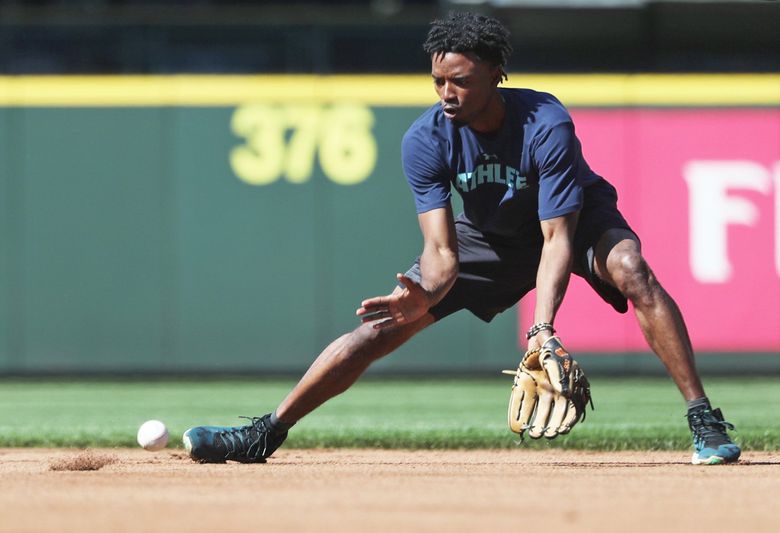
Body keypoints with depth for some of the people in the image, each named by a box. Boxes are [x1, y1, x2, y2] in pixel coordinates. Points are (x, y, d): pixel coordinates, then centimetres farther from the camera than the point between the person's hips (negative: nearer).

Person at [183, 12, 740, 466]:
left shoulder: (547, 126, -35)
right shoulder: (426, 141, -25)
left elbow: (558, 239, -37)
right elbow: (442, 251, -27)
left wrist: (542, 327, -51)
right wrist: (424, 295, -50)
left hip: (576, 219, -3)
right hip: (487, 236, 3)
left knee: (632, 271, -34)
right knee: (384, 325, -7)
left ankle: (706, 423, -31)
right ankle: (266, 434, 0)